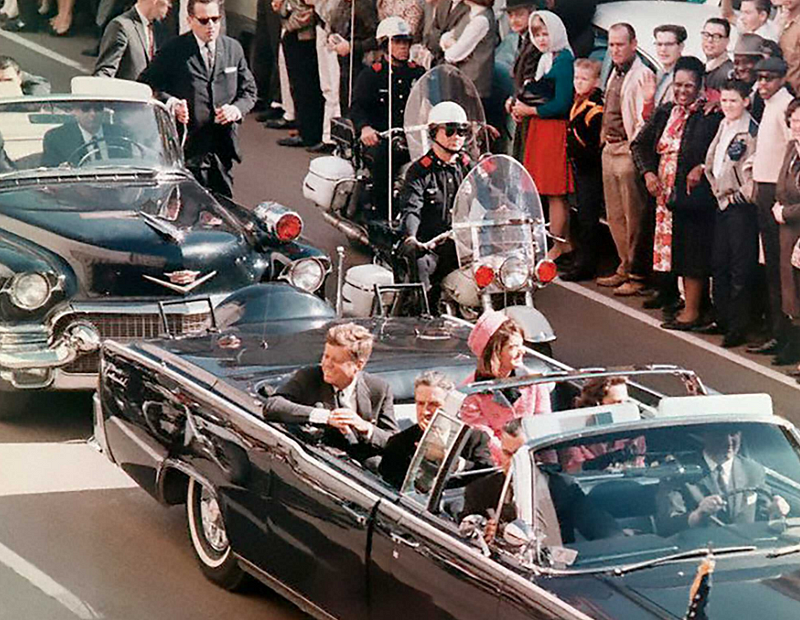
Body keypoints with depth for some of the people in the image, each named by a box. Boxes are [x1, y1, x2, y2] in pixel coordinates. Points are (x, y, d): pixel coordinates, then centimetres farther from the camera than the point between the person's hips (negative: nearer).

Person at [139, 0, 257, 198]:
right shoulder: (174, 50, -3)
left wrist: (236, 109, -4)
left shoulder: (233, 48, 11)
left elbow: (248, 90, 17)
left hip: (223, 147, 4)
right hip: (189, 147, -4)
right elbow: (147, 84, -2)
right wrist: (170, 102, -19)